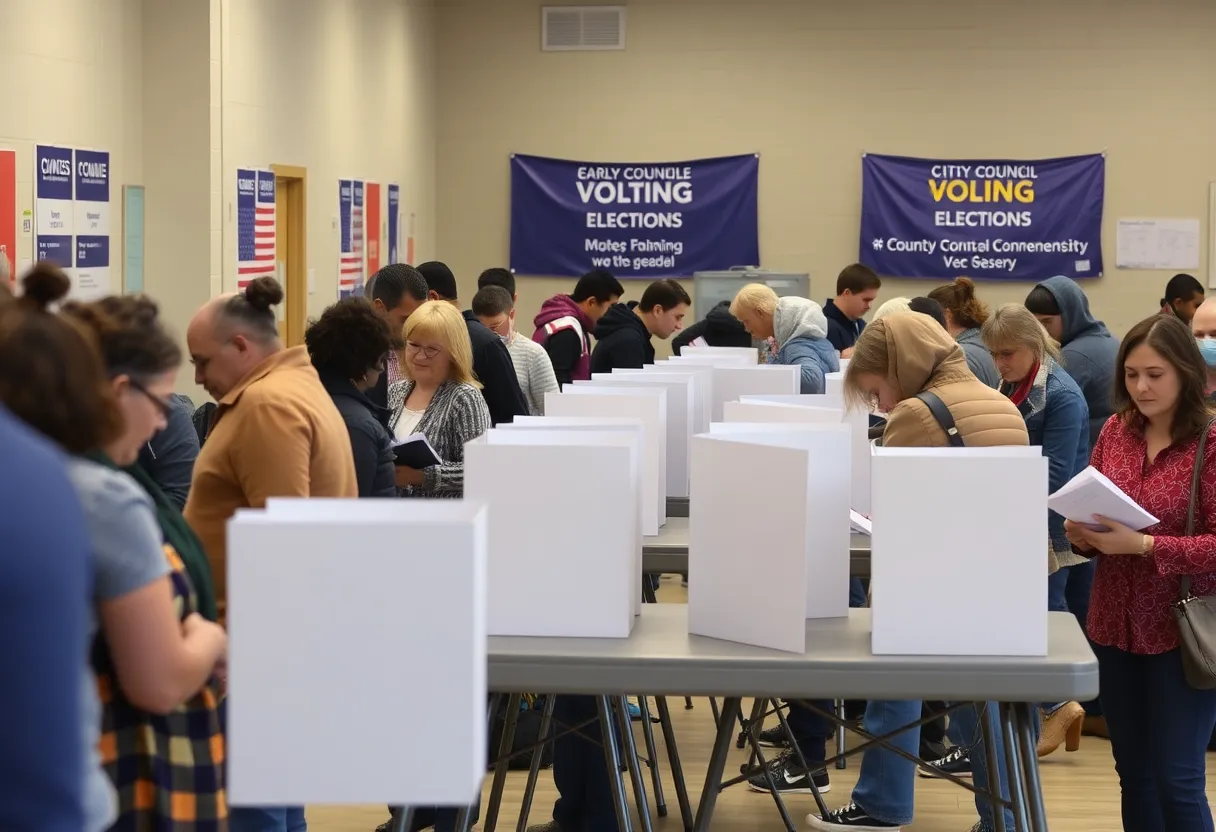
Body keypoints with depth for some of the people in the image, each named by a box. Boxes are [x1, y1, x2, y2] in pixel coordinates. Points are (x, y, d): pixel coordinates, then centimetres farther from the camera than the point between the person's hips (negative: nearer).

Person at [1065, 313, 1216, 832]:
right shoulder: (1115, 430, 5)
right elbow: (1091, 510, 15)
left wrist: (1141, 545, -24)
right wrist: (1081, 534, -8)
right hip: (1115, 624, 6)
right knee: (1133, 772, 13)